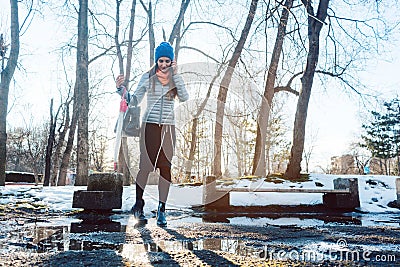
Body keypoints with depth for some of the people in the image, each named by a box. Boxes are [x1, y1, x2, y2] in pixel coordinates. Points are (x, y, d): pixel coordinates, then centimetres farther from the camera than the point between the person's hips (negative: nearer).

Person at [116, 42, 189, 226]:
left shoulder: (176, 78, 8)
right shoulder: (148, 77, 5)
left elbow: (184, 98, -9)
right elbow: (134, 100, 5)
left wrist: (175, 75, -10)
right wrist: (121, 89, -11)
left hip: (168, 128, 1)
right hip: (150, 126, -1)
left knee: (165, 167, -1)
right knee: (145, 166, -6)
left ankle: (161, 209, 7)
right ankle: (138, 205, 12)